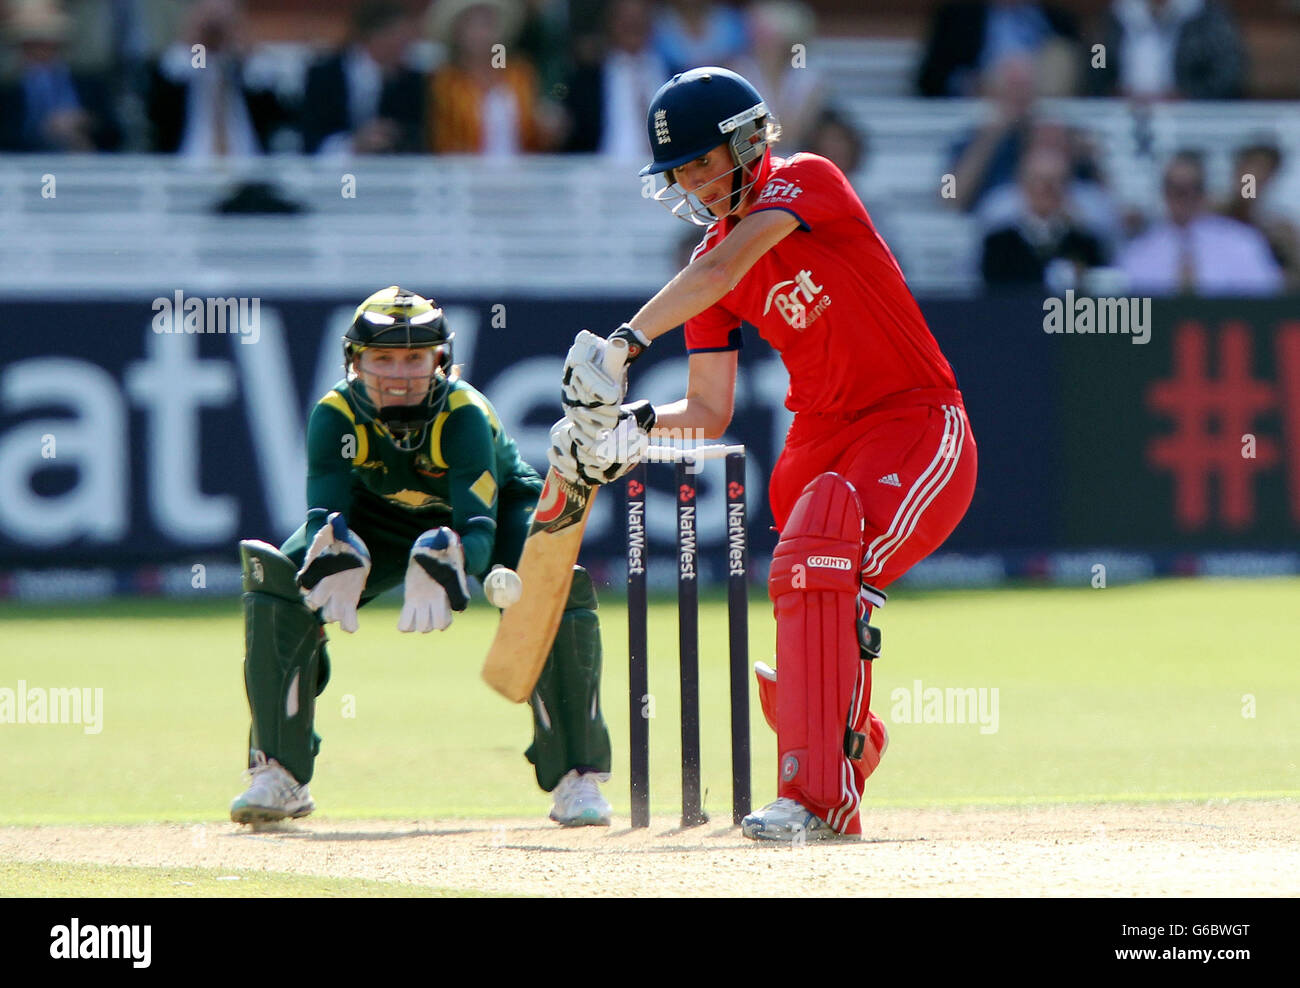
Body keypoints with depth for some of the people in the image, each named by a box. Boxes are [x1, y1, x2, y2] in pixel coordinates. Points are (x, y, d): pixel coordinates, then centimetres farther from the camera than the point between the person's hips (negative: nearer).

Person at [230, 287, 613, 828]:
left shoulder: (465, 415, -36)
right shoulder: (336, 414, -29)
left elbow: (480, 529, -43)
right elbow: (322, 514, -35)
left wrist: (447, 563, -65)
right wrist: (333, 553, -60)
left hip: (498, 504, -2)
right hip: (383, 514, 2)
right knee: (277, 579, -21)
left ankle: (577, 779, -16)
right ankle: (278, 775, -10)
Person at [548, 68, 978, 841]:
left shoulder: (808, 181, -11)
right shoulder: (714, 256, 7)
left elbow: (724, 267, -28)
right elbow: (709, 411, 6)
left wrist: (627, 340, -36)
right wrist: (637, 423, -13)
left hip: (920, 429, -7)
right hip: (819, 441, 7)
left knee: (822, 561, -31)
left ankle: (816, 793, -33)